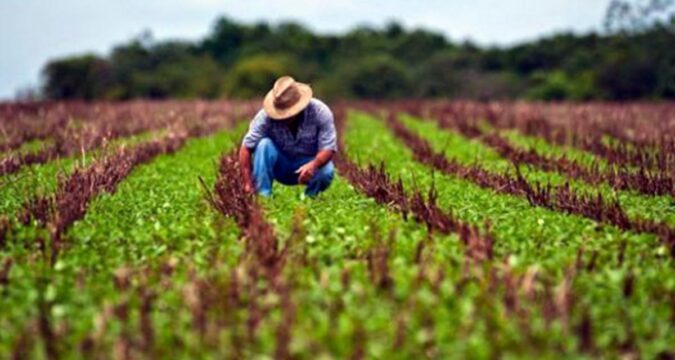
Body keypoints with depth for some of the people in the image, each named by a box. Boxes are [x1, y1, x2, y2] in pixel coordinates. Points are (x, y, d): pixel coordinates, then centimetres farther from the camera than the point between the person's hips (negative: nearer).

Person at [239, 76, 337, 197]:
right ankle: (262, 195, -23)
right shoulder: (265, 116, -23)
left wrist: (313, 165, -46)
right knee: (264, 144, -28)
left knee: (326, 172, -32)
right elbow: (246, 148, -24)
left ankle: (310, 196, -1)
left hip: (309, 163, 0)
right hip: (280, 168, 0)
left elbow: (328, 148, -24)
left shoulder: (320, 112, -22)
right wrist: (248, 185, -32)